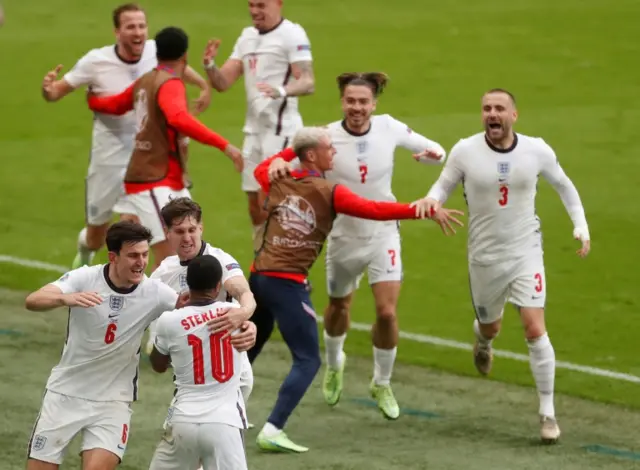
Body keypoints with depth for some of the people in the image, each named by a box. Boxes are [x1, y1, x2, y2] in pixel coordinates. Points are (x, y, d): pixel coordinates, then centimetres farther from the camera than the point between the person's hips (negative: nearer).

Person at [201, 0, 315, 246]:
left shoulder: (292, 34, -9)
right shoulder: (247, 36, 14)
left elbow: (307, 82, -18)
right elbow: (223, 82, 13)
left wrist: (281, 91, -38)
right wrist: (210, 64, -8)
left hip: (280, 130, -8)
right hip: (254, 130, 8)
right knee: (255, 208, 10)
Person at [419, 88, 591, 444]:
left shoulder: (537, 151, -8)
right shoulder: (465, 151, -11)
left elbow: (564, 186, 9)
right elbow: (444, 185, 2)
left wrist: (581, 226, 2)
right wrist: (432, 200, -21)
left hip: (526, 253, -1)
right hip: (484, 256, 1)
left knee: (535, 330, -12)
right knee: (491, 327, 17)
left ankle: (547, 411, -1)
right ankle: (482, 337, 58)